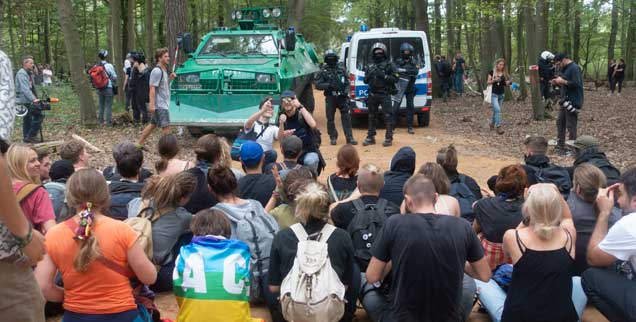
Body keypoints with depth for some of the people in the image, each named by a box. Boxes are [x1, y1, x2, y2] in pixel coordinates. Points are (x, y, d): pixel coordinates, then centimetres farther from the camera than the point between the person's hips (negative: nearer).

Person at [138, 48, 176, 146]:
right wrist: (151, 104, -26)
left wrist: (170, 78, 6)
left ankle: (140, 143, 24)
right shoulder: (157, 71, -15)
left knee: (153, 124, 16)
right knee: (166, 127, -8)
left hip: (163, 104, 10)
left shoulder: (164, 70, 15)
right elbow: (152, 89, -20)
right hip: (160, 105, -10)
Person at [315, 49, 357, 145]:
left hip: (342, 97, 1)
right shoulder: (323, 71, 1)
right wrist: (329, 85, -19)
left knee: (346, 118, -3)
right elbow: (317, 85, -6)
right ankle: (333, 137, 18)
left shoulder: (342, 69, 9)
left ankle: (349, 138, -1)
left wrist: (345, 90, -2)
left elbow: (347, 82, 16)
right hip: (330, 98, -1)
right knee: (330, 118, 5)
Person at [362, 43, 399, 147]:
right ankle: (370, 137, 19)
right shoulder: (370, 66, 13)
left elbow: (395, 79, -5)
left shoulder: (389, 65, 1)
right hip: (372, 94, 5)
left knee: (388, 116, -7)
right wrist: (369, 75, -7)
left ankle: (388, 138, -3)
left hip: (385, 94, -4)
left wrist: (384, 76, -17)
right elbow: (365, 81, 14)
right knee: (372, 116, 10)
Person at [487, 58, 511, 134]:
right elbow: (488, 82, -2)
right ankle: (498, 127, -16)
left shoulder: (504, 73, 5)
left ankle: (492, 124, 33)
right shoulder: (492, 72, -4)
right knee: (497, 110, -16)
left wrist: (508, 83, -13)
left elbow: (506, 84, 9)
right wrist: (494, 80, -19)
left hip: (501, 94, 4)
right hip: (494, 94, -4)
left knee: (496, 110, 13)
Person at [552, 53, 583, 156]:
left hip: (573, 101, -10)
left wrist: (563, 81, -19)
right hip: (565, 100, 10)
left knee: (570, 125, -4)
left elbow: (576, 84, -24)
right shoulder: (565, 69, 15)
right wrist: (557, 83, 5)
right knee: (560, 122, 13)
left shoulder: (574, 68, -15)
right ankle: (560, 146, 21)